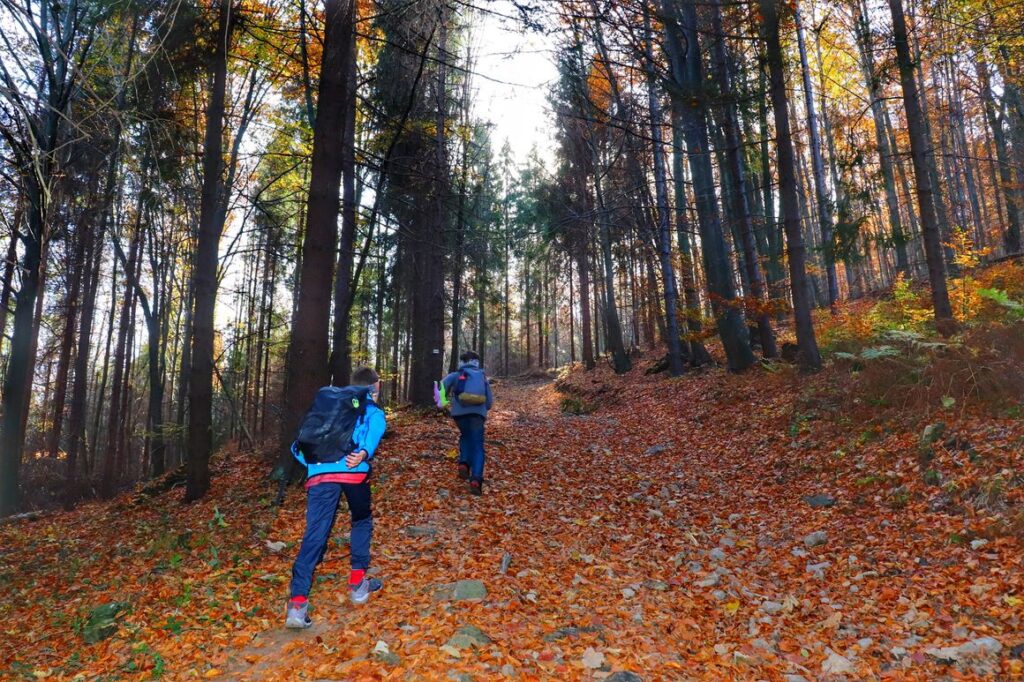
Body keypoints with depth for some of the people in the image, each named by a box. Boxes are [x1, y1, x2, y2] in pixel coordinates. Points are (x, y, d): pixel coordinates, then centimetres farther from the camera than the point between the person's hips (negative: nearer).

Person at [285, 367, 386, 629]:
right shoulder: (373, 411, 20)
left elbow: (300, 445, 24)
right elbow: (374, 432, -6)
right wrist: (364, 453, -23)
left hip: (320, 473, 2)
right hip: (354, 471, -2)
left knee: (315, 535, 0)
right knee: (362, 522, 23)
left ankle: (297, 603, -10)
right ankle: (358, 582, 23)